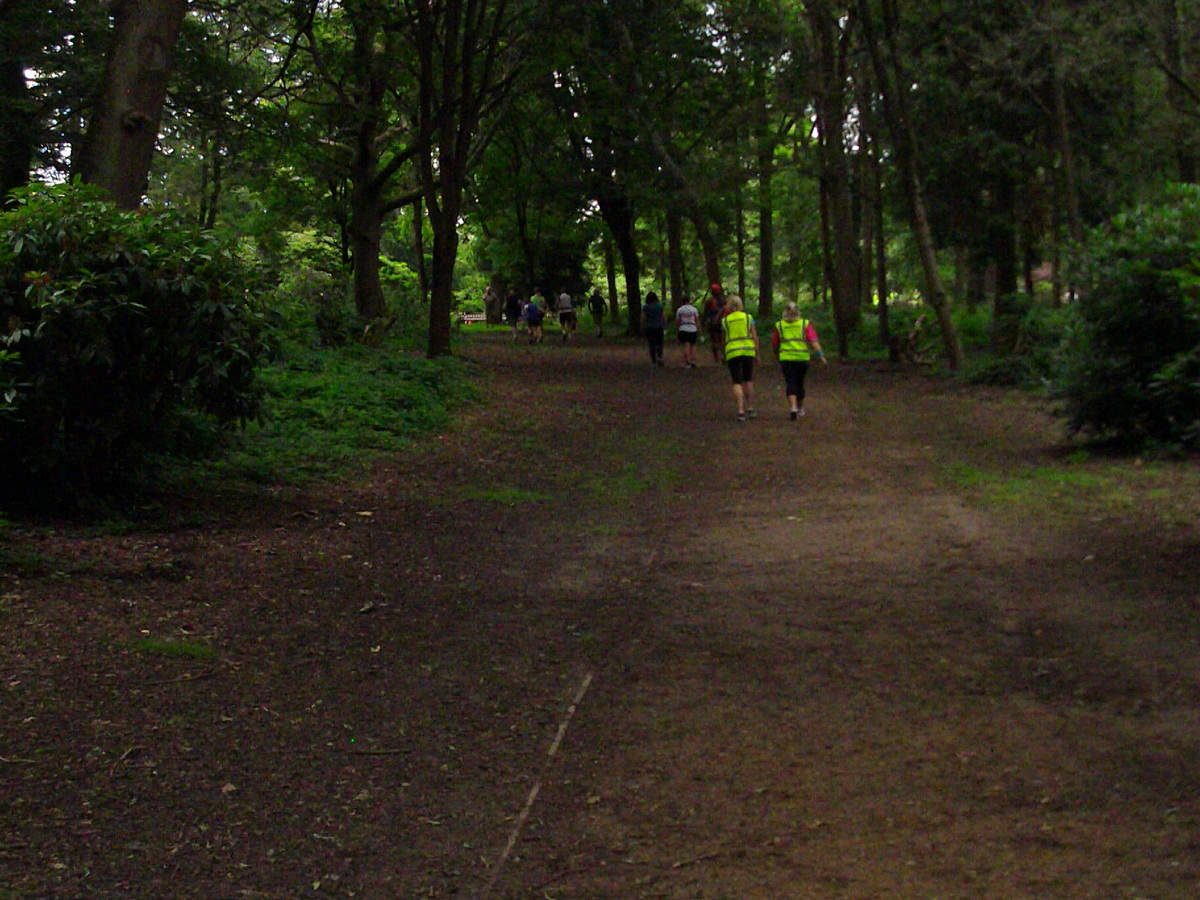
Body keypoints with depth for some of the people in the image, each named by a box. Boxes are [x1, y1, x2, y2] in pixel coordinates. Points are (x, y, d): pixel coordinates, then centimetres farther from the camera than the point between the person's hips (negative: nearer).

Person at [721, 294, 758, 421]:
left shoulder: (725, 320, 6)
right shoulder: (748, 317, 6)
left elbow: (723, 338, 13)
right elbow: (755, 337, 2)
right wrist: (757, 354, 7)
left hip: (732, 352, -1)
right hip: (748, 350, 1)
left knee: (737, 383, -2)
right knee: (748, 380, 17)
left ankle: (740, 411, -14)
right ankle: (750, 408, 20)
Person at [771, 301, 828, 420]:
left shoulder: (779, 326, 3)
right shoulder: (805, 324, 2)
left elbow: (774, 345, 10)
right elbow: (813, 341, -8)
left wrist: (777, 356, 27)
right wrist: (820, 354, -10)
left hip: (786, 358, -1)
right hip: (802, 358, 1)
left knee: (791, 384, -5)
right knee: (800, 383, 17)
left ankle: (793, 407, -25)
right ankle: (800, 409, 31)